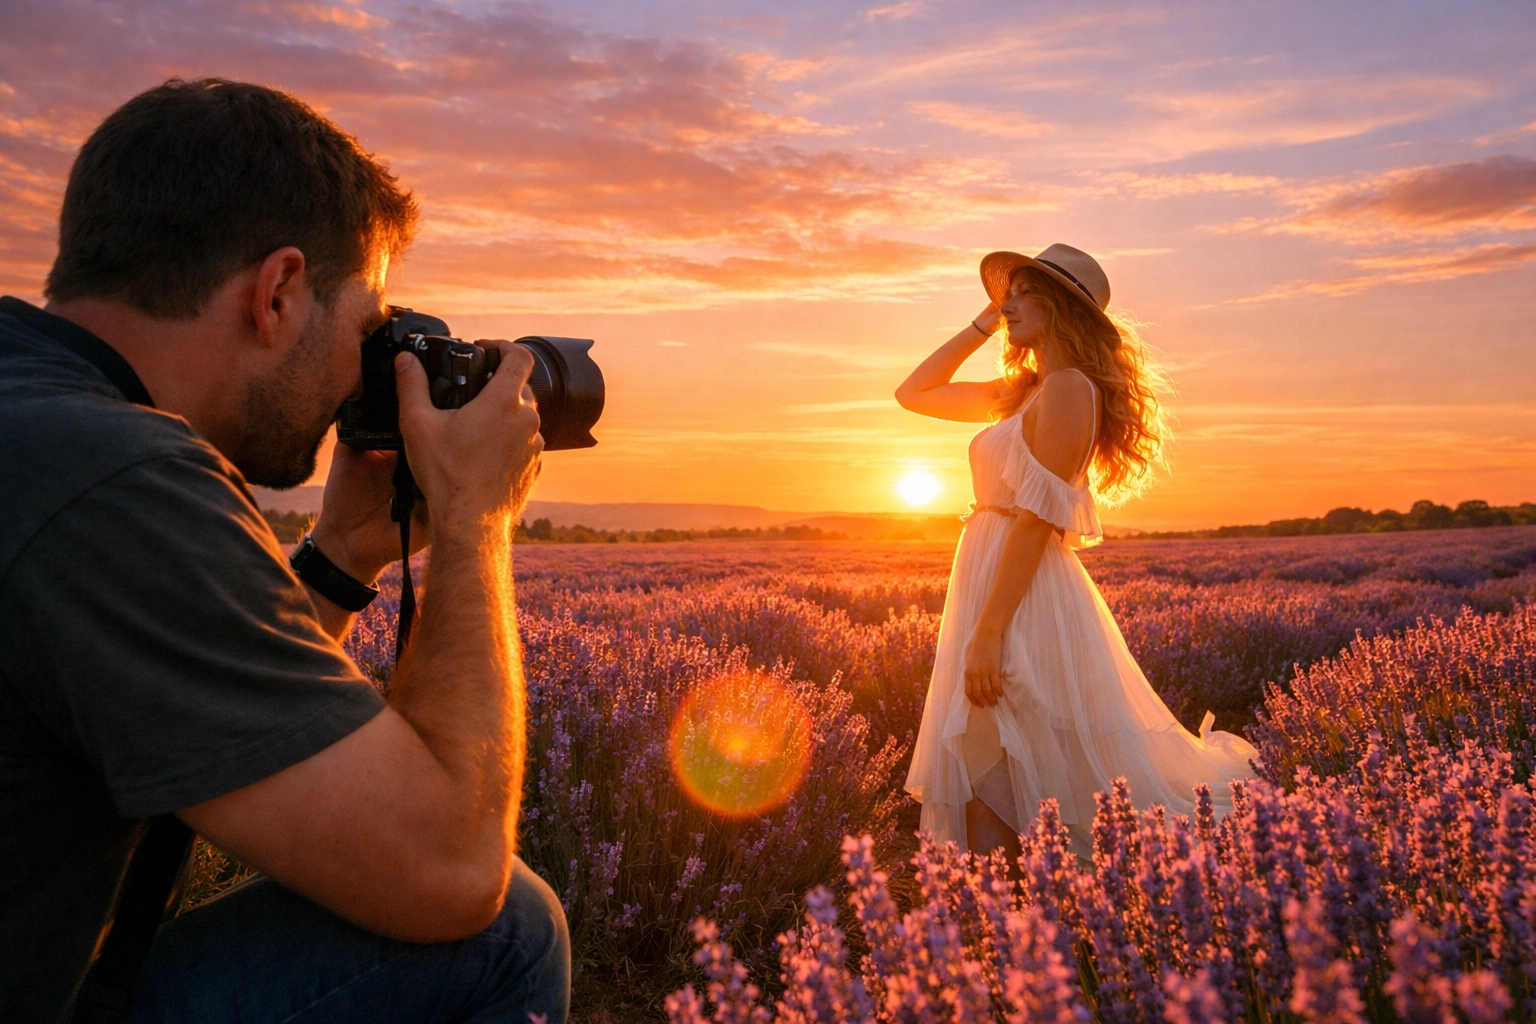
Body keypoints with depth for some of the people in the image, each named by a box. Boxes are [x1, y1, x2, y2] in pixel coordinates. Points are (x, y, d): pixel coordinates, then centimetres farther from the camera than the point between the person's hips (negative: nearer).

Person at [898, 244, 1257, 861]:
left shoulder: (1068, 387, -10)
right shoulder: (1021, 391, 17)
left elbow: (1037, 518, -18)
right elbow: (912, 394, 24)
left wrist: (987, 634, -21)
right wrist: (983, 324, 19)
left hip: (1027, 603, -9)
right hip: (992, 585, 9)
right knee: (982, 800, 11)